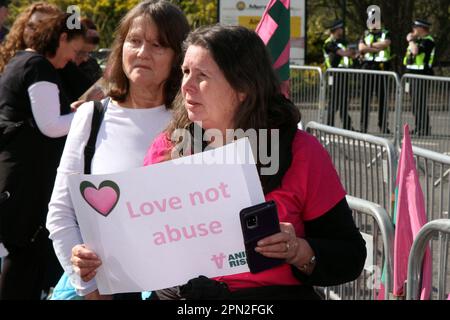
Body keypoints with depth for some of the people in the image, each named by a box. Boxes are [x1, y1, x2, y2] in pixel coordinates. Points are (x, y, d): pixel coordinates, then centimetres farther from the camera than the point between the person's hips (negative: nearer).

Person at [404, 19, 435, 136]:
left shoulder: (428, 41, -13)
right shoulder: (418, 39, 17)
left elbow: (415, 51, -27)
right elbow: (411, 53, 25)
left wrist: (411, 40, -15)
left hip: (421, 74, -10)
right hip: (413, 74, 10)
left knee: (420, 103, -10)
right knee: (415, 103, 14)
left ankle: (424, 129, -7)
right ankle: (419, 128, 22)